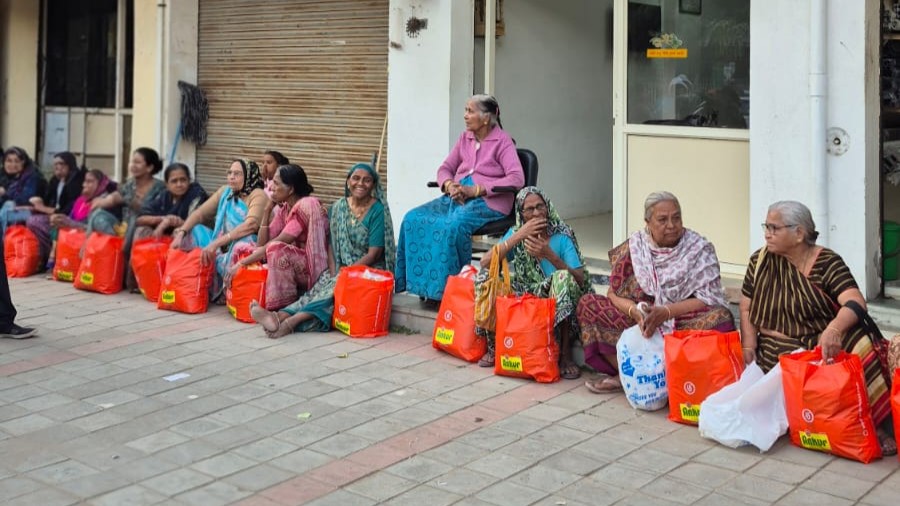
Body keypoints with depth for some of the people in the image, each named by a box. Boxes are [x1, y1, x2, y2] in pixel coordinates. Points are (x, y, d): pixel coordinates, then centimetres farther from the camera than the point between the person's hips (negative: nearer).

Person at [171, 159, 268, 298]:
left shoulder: (258, 195, -11)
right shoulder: (225, 191, 10)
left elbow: (251, 225, -27)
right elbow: (199, 213, 8)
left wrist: (215, 244, -34)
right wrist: (180, 233, -11)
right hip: (221, 248, 7)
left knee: (244, 241, -37)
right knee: (193, 231, -3)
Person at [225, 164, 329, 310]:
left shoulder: (306, 206, -18)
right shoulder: (284, 209, 8)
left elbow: (276, 243, -22)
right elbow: (261, 243, 2)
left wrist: (241, 263, -21)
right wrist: (267, 209, -2)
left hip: (312, 268, -8)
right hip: (292, 263, 9)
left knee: (276, 248, -35)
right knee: (241, 248, 3)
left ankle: (285, 309, -25)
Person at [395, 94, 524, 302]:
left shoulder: (502, 141, -3)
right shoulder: (465, 138, 17)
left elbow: (517, 179, -15)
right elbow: (445, 168, 19)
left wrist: (475, 190, -19)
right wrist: (450, 186, -7)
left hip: (488, 201, -7)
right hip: (458, 197, 7)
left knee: (454, 225, -36)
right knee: (414, 218, -16)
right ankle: (418, 280, -14)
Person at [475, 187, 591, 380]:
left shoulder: (562, 236, -7)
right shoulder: (516, 233, 1)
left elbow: (580, 279, -16)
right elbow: (486, 262, -14)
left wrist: (550, 256, -29)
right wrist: (518, 236, -21)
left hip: (557, 302, -3)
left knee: (563, 278, -35)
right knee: (485, 277, -16)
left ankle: (565, 355, -23)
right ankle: (493, 347, -1)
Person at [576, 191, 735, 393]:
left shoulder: (700, 248, -4)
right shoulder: (634, 246, 2)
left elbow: (707, 299, -10)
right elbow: (614, 294, 1)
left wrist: (665, 312, -23)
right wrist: (635, 312, -21)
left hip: (684, 323, -2)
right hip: (641, 323, 2)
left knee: (721, 318, -32)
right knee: (588, 304, -13)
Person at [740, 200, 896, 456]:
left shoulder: (827, 262, -8)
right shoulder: (760, 260, 3)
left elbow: (856, 302, -23)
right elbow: (747, 309, 8)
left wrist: (834, 329, -44)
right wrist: (749, 348, -9)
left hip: (822, 341, -1)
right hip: (780, 348, 1)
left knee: (860, 348, -32)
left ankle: (872, 421, -26)